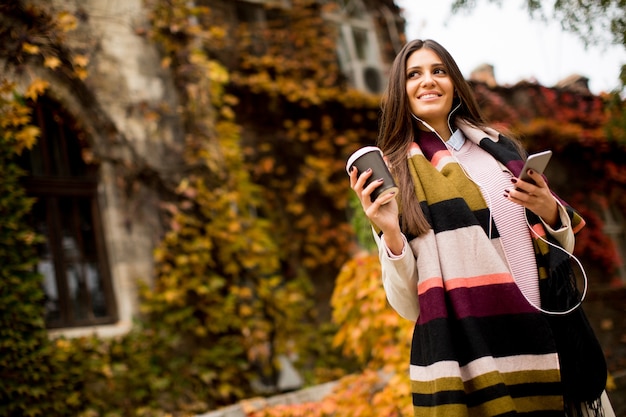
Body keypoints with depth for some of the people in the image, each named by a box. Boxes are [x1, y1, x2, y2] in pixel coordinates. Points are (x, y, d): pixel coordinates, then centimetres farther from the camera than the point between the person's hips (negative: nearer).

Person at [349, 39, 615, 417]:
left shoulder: (500, 148, 11)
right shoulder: (394, 174, 1)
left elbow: (562, 249, 16)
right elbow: (409, 305, -4)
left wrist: (550, 213, -5)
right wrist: (389, 233, -21)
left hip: (544, 340, 4)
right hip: (467, 358, -3)